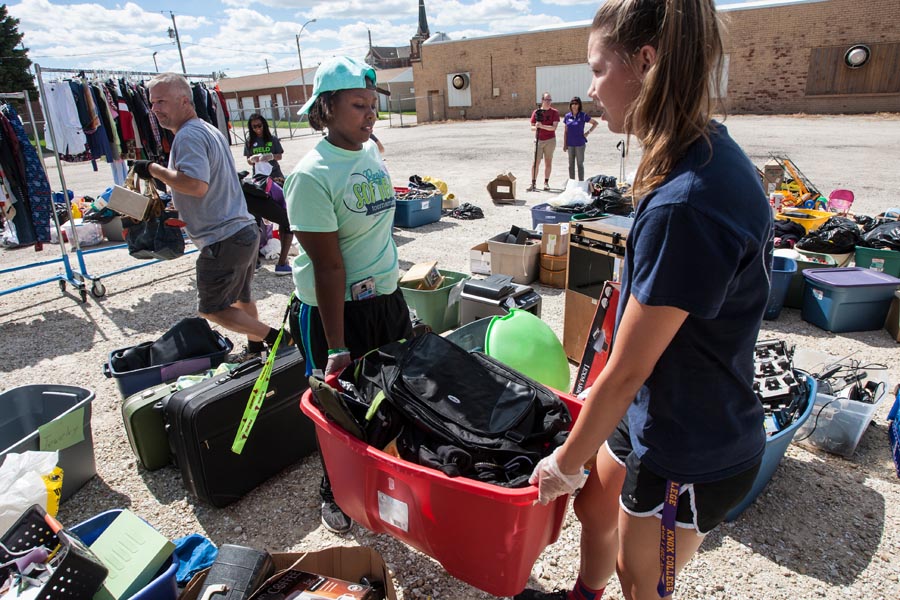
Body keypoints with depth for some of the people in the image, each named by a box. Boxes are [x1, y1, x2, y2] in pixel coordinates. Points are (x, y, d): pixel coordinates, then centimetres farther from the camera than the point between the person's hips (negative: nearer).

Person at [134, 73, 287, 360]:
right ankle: (255, 348, 38)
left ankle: (276, 338, 1)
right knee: (241, 299, 24)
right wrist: (173, 204, 25)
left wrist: (154, 169, -17)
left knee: (211, 309, 3)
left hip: (223, 240, -10)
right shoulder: (209, 130, 17)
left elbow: (196, 184, -30)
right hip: (245, 230, 10)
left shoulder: (188, 135, -15)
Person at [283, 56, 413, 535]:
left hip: (386, 298, 7)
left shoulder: (371, 152, 3)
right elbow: (328, 267, -23)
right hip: (334, 308, -7)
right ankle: (335, 493, 36)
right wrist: (336, 348, -21)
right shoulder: (311, 176, -20)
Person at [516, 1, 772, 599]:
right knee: (595, 506, 29)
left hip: (691, 454, -8)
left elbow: (624, 372, -24)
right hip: (653, 416, 8)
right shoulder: (711, 155, -2)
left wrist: (567, 462, -8)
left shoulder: (684, 206, -33)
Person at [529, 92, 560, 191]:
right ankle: (533, 183, -2)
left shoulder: (554, 112, 0)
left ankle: (546, 182, 12)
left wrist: (542, 126, -22)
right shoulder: (536, 112, 4)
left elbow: (554, 127, -11)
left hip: (550, 140, 0)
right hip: (539, 140, 0)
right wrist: (536, 127, -18)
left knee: (548, 162, 4)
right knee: (536, 162, -5)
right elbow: (532, 127, 5)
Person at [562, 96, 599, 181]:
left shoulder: (583, 115, -4)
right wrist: (564, 144, 4)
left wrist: (588, 132, -6)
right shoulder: (567, 116, 4)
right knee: (571, 164, 10)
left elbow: (595, 123, 3)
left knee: (580, 164, 1)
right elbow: (565, 131, 7)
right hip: (570, 144, 3)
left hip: (580, 144, -3)